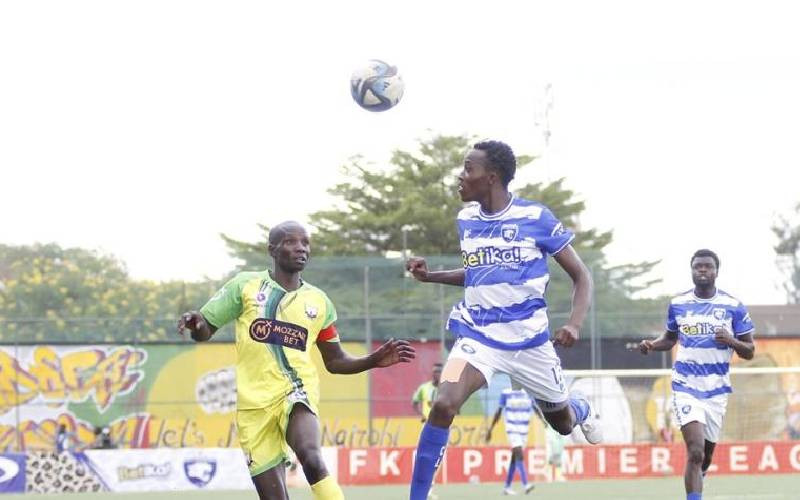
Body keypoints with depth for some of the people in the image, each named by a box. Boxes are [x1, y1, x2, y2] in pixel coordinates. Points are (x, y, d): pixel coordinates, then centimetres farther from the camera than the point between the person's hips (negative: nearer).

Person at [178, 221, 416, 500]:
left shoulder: (318, 302, 11)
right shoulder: (246, 286, 5)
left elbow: (335, 361, 20)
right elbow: (205, 333, 8)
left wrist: (373, 361, 2)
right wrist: (196, 323, -16)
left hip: (296, 391, 0)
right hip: (254, 402, 0)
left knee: (311, 457, -33)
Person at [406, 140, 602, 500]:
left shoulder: (535, 217, -12)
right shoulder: (466, 220, 2)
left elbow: (580, 276, -4)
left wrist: (574, 324, -20)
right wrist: (430, 276, 5)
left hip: (529, 339, -2)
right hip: (477, 335, 2)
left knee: (563, 423, 19)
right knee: (443, 405, -25)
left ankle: (581, 409, 58)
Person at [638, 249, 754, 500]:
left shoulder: (733, 307, -2)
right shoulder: (678, 304, 3)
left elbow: (749, 352, 2)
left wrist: (731, 341, -20)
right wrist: (652, 345, -2)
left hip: (717, 390, 1)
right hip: (686, 387, -1)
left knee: (706, 454, 13)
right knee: (695, 452, -19)